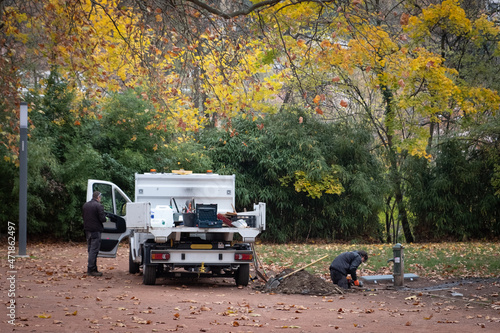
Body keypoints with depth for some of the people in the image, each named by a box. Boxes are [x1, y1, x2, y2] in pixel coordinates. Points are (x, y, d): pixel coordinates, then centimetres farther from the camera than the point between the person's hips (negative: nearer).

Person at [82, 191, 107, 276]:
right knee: (94, 250, -6)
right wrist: (105, 217, 3)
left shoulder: (85, 205, 12)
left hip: (87, 230, 8)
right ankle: (91, 269, -8)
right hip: (95, 231, -8)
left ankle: (92, 268, 18)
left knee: (90, 249, 14)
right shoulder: (98, 206, -14)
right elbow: (102, 219, -17)